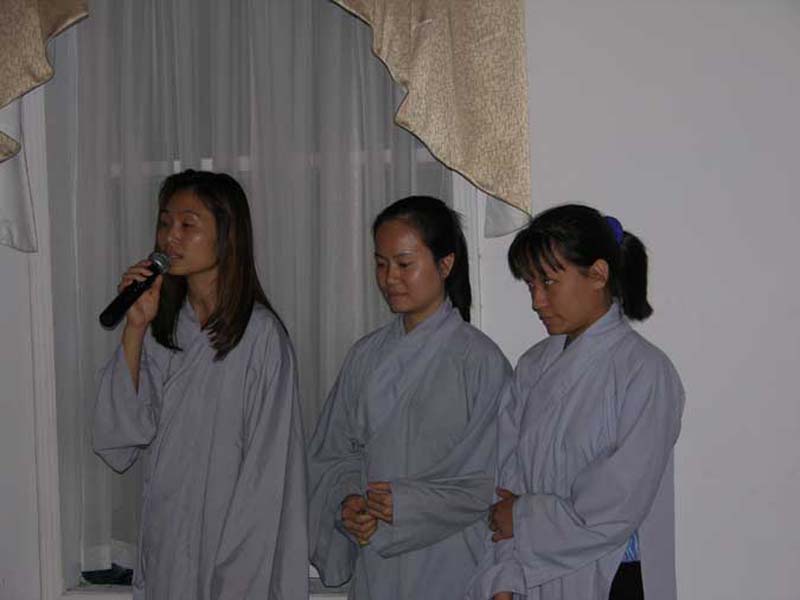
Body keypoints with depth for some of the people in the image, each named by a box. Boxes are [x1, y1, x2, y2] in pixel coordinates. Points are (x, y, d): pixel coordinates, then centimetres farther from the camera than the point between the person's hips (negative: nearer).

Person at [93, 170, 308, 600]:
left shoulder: (260, 334, -13)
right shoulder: (162, 328, 4)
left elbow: (267, 467, -11)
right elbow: (119, 438, -4)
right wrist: (135, 326, -9)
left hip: (232, 549, -4)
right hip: (163, 545, 5)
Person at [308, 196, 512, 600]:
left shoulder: (480, 359, -10)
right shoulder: (366, 356, 5)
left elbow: (496, 479, -11)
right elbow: (331, 452, 8)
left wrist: (408, 505, -17)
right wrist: (347, 502, -10)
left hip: (448, 566, -4)